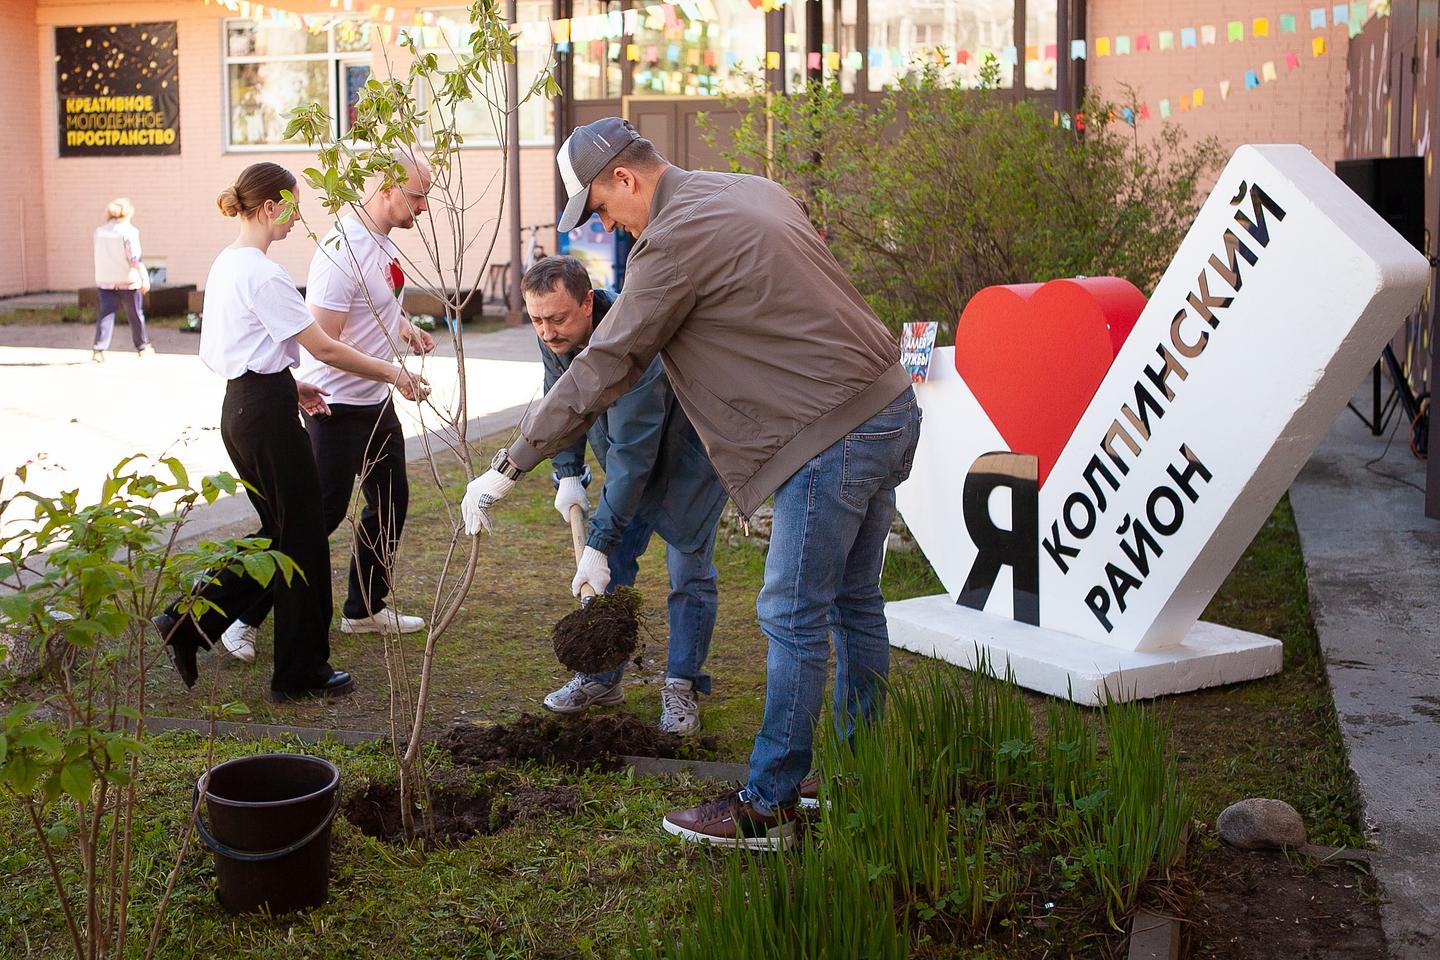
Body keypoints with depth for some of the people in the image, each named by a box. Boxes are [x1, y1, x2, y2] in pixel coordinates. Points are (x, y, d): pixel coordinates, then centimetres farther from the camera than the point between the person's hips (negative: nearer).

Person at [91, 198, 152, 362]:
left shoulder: (99, 231, 6)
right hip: (128, 280, -4)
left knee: (106, 314, 2)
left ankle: (99, 349, -14)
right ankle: (143, 347, 26)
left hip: (105, 281, 4)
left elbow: (99, 257, 13)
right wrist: (145, 277, -14)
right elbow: (135, 259, -16)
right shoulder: (129, 231, -11)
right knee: (136, 314, 12)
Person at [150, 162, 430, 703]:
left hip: (239, 407, 10)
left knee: (278, 531, 17)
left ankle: (187, 620, 14)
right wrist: (391, 374, -9)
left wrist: (290, 387, 16)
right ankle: (301, 672, 12)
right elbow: (323, 348, -17)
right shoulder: (263, 274, -17)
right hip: (267, 412, -10)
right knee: (300, 536, 2)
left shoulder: (226, 265, 13)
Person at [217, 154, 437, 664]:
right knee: (320, 514, -6)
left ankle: (364, 609, 31)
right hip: (336, 405, -9)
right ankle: (244, 617, 5)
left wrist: (405, 326, 4)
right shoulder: (343, 249, -23)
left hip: (377, 401, 9)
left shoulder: (385, 240, 6)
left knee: (390, 501, 16)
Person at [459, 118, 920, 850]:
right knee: (854, 603, 17)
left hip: (833, 438, -10)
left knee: (794, 620, -2)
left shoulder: (674, 240, -13)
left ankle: (766, 807, 7)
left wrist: (508, 469, -6)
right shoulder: (753, 190, 14)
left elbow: (601, 372, -12)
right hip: (889, 406, 10)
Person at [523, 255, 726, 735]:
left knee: (689, 573, -5)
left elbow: (632, 456, -40)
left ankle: (682, 687, 8)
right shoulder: (556, 338, -14)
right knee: (609, 567, 4)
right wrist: (567, 474, -6)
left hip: (689, 457, -7)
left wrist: (599, 543, -40)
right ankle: (603, 677, 15)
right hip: (631, 462, 7)